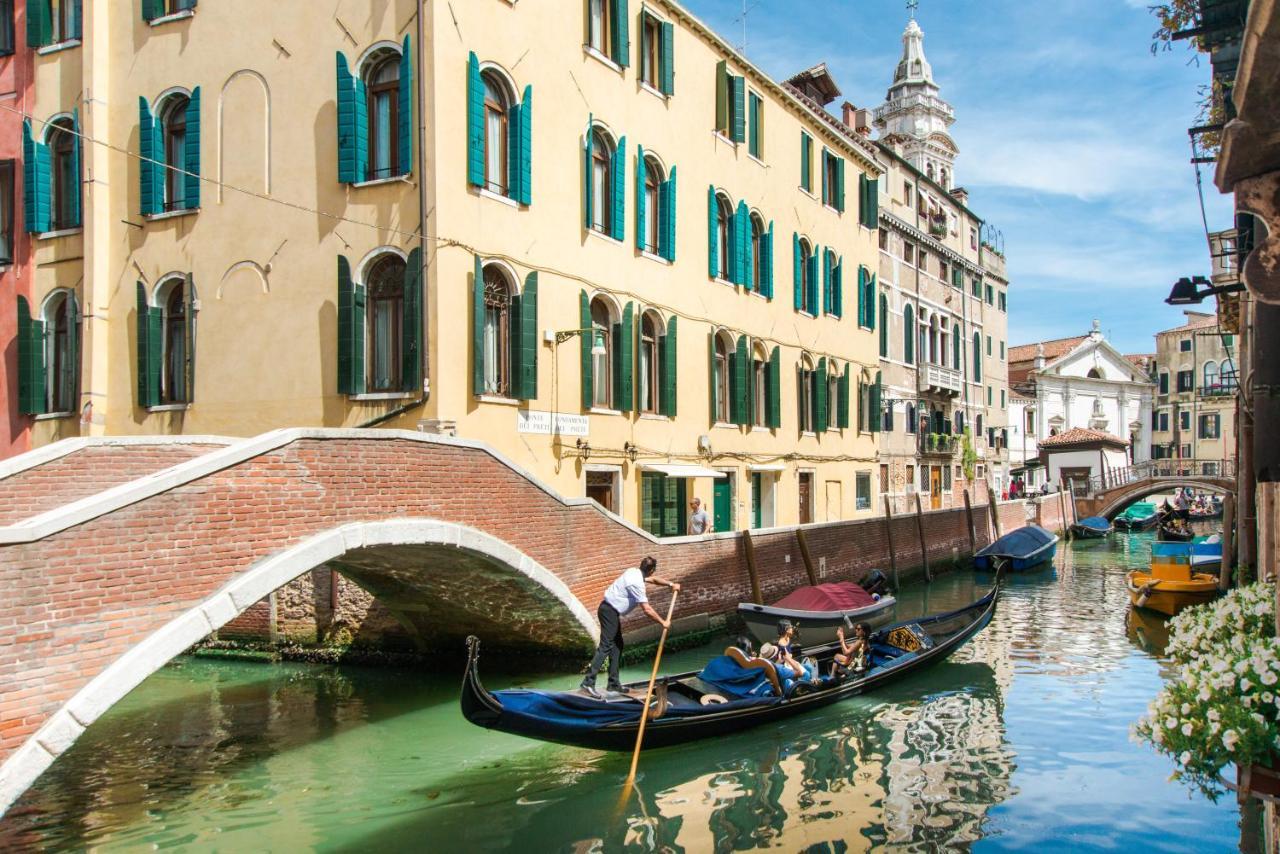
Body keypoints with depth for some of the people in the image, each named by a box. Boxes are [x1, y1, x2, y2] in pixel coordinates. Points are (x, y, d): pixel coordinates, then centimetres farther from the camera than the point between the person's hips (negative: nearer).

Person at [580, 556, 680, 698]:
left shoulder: (635, 572, 6)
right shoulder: (636, 583, -22)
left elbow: (652, 579, 27)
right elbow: (647, 609, -20)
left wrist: (671, 584, 20)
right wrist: (662, 622, -9)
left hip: (611, 610, 10)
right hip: (610, 611, -10)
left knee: (617, 645, 13)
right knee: (605, 646, -12)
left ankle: (614, 684, 17)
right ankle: (588, 682, -15)